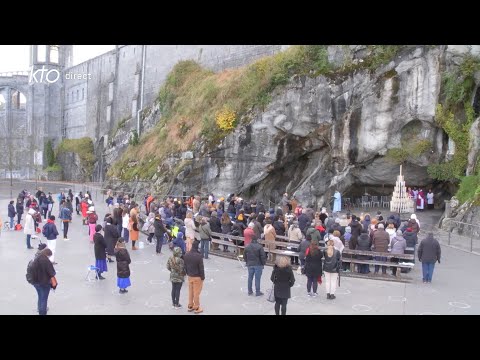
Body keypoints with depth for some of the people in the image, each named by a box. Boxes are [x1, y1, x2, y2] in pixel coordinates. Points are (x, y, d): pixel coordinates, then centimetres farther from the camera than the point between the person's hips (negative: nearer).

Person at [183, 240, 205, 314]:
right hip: (197, 277, -6)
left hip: (190, 276, 6)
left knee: (190, 292, 19)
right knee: (196, 293, 5)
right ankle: (196, 308, 17)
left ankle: (190, 306, 31)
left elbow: (185, 266, 6)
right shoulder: (199, 256, -24)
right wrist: (202, 277, -6)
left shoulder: (186, 255, -4)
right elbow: (201, 268, -18)